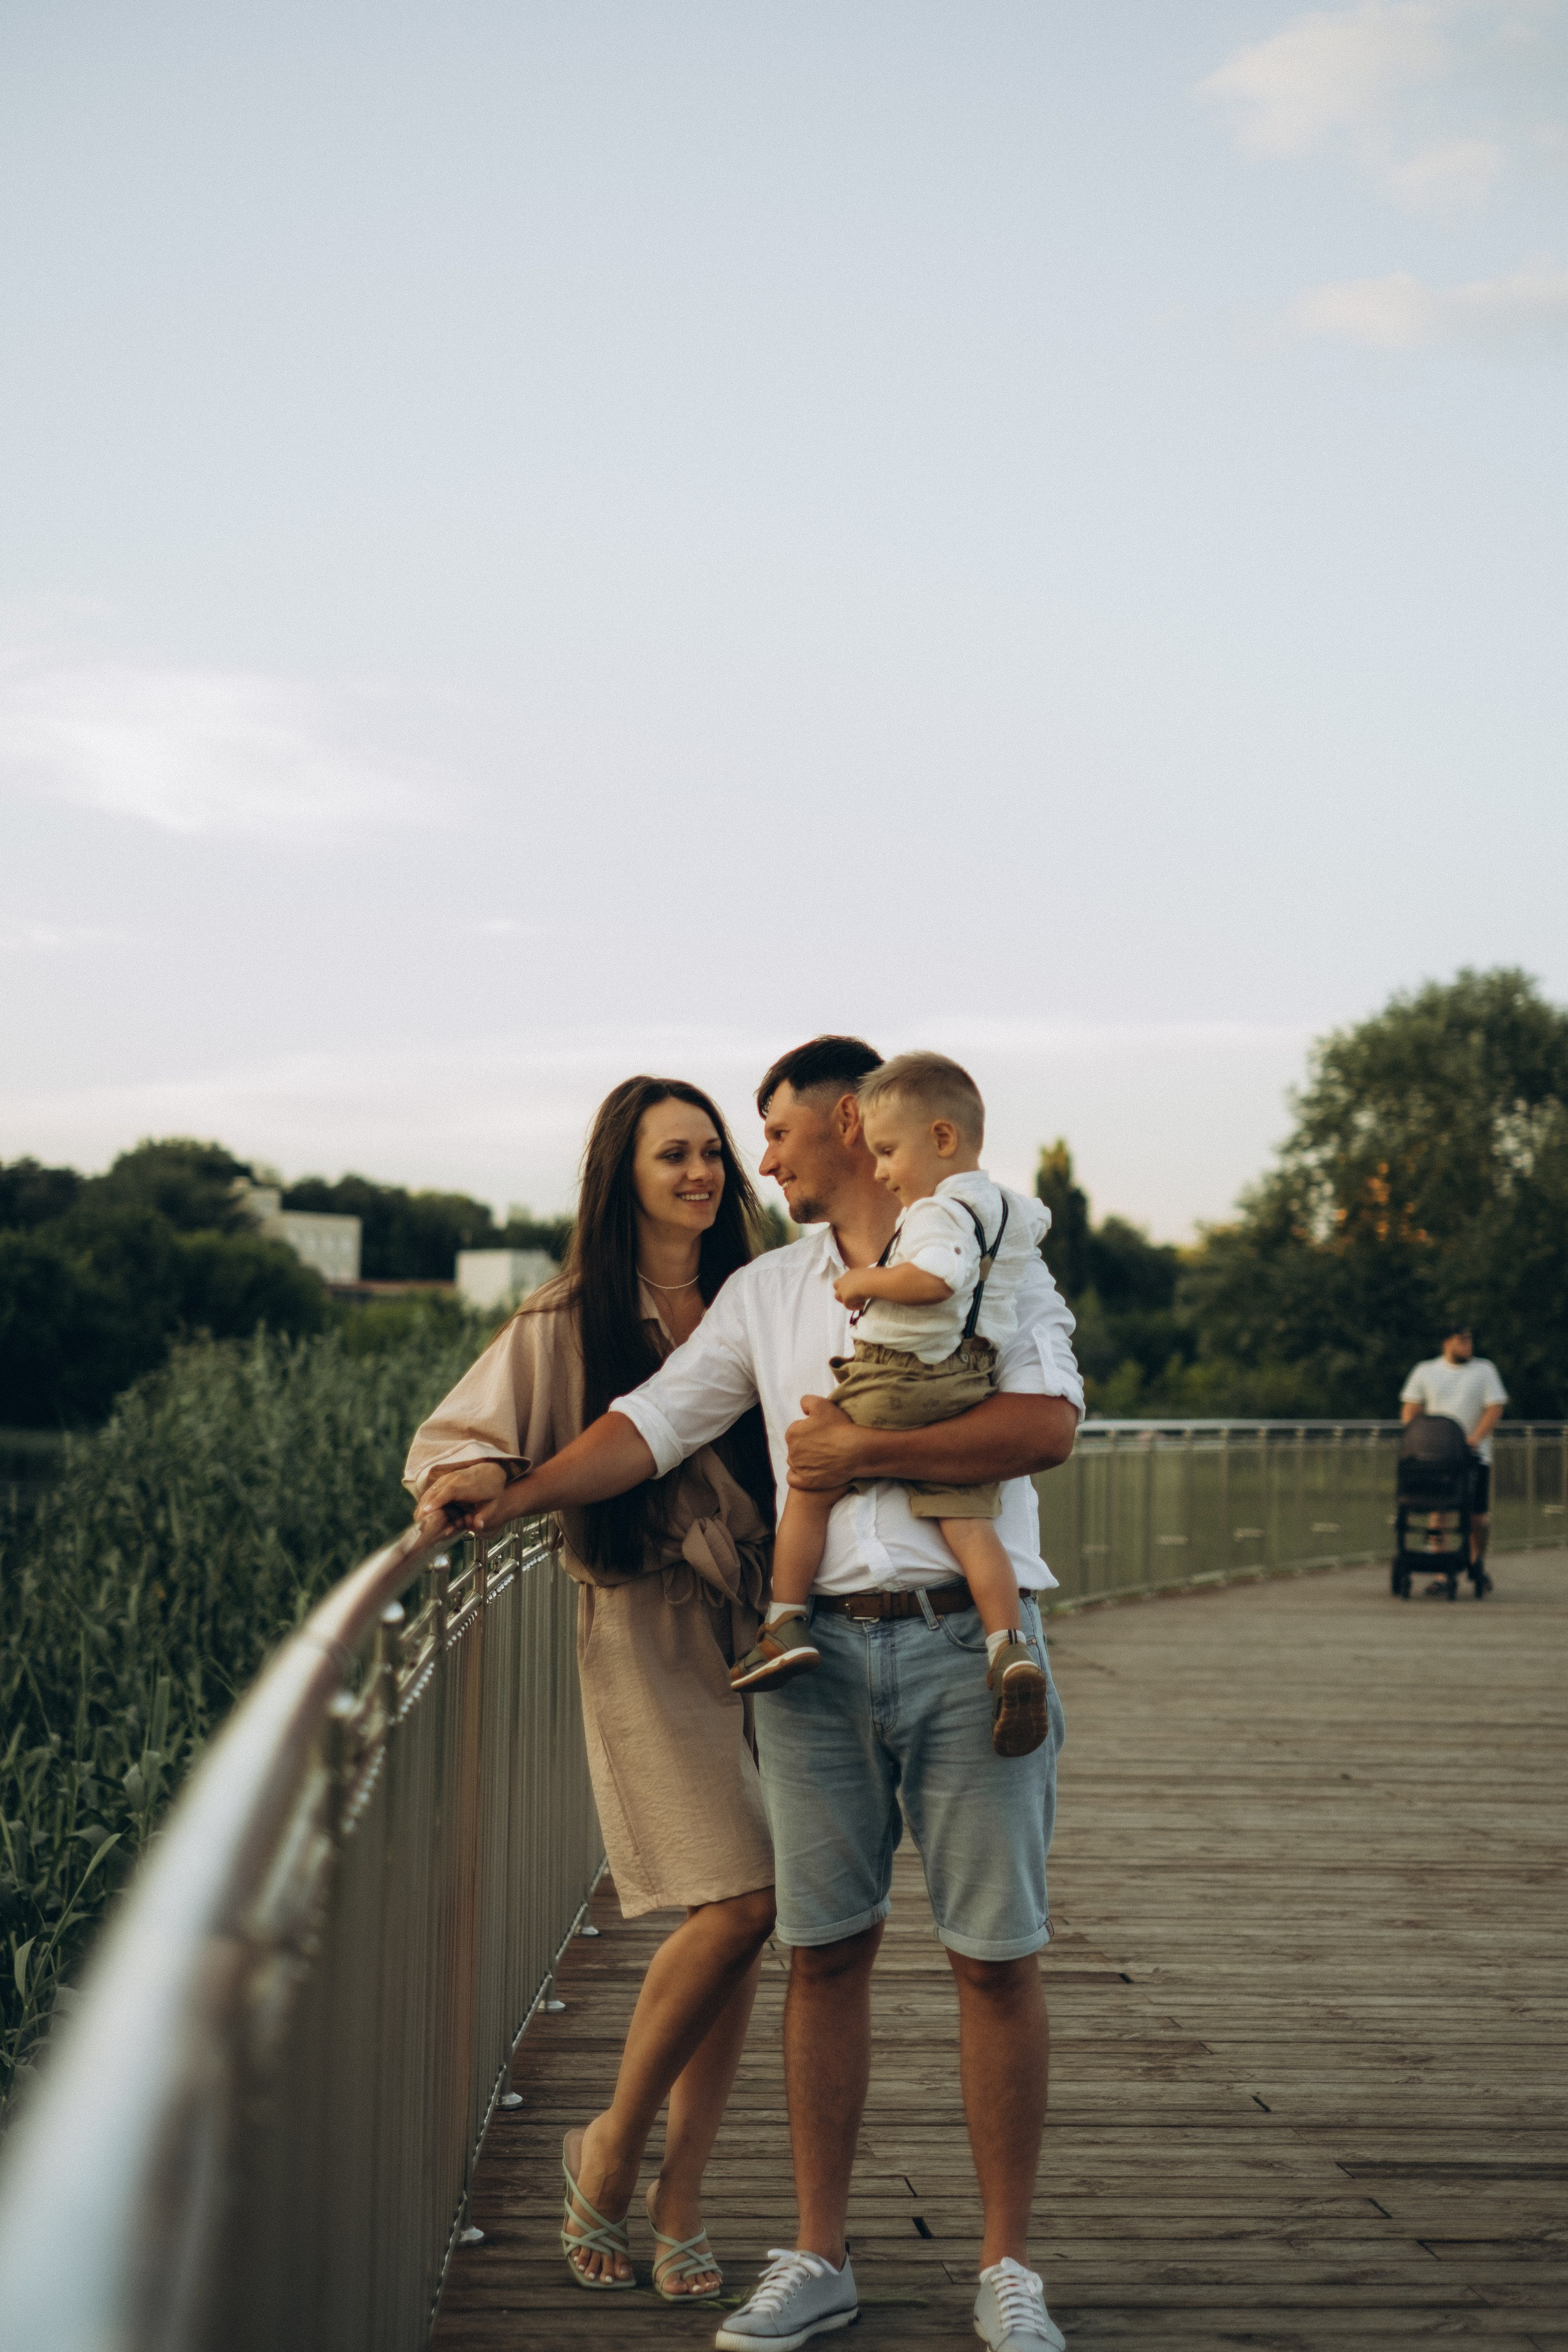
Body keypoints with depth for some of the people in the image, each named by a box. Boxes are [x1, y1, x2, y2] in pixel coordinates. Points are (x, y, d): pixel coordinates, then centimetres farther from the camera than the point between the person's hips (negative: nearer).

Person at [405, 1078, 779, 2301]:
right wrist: (467, 1477, -17)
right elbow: (460, 1434, 4)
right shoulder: (568, 1323, 2)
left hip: (759, 1625, 4)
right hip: (644, 1628, -4)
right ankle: (611, 2145, 8)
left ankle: (680, 2205, 13)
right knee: (738, 1902, -14)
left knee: (741, 1923, 2)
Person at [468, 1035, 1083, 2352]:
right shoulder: (764, 1294, 15)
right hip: (824, 1650, 4)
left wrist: (865, 1452, -11)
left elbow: (1049, 1428, -11)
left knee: (1000, 1956, 0)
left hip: (970, 1643, -3)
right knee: (825, 1948, 5)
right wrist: (506, 1501, -4)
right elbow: (650, 1427, 8)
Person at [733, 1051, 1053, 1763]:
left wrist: (867, 1281, -15)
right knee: (966, 1519, -3)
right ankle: (1009, 1649, -20)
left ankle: (787, 1623, 8)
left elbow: (933, 1279, -30)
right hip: (969, 1388, 7)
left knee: (809, 1489, 9)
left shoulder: (939, 1210, -11)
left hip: (892, 1381, -7)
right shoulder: (1018, 1213, 16)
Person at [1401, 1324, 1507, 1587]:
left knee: (1478, 1514, -1)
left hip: (1474, 1454, -1)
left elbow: (1495, 1408, -2)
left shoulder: (1484, 1369, 7)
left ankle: (1478, 1563, 22)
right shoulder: (1426, 1371, 11)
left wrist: (1476, 1438, -16)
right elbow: (1410, 1409, 9)